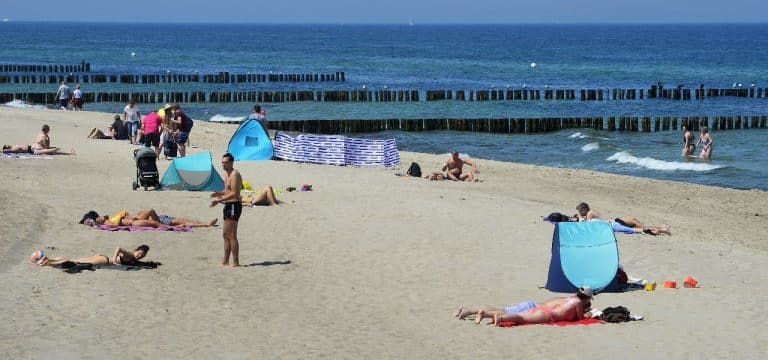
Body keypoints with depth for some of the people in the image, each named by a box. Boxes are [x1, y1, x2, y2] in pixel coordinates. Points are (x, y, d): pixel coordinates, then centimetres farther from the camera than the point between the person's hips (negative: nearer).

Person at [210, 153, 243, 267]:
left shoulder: (234, 174, -15)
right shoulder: (228, 174, 17)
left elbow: (234, 193, -23)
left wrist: (219, 200, -24)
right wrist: (219, 193, 7)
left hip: (234, 205, -11)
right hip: (228, 206, 11)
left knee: (231, 235, -9)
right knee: (226, 235, 13)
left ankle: (236, 262, -7)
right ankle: (225, 261, 18)